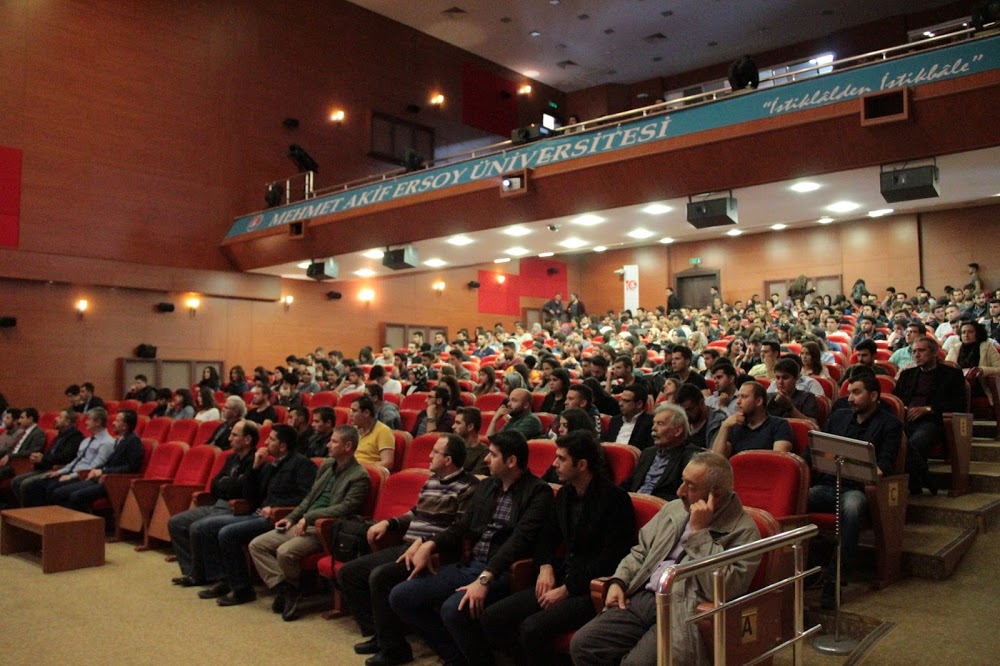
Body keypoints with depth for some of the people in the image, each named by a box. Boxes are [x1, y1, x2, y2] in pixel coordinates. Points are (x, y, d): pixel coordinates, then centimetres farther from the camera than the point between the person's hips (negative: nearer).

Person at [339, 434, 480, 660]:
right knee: (348, 572, 3)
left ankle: (393, 646, -12)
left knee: (380, 576, -31)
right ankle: (378, 634, 8)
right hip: (406, 547, 9)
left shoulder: (468, 487, -10)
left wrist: (424, 542, -24)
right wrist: (388, 522, 11)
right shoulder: (432, 481, 17)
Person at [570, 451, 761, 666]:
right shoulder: (673, 508, 14)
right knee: (581, 644, -11)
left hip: (684, 612, -6)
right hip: (641, 598, 6)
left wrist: (699, 532, -16)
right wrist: (618, 581, 5)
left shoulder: (743, 531, -6)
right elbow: (641, 550, 22)